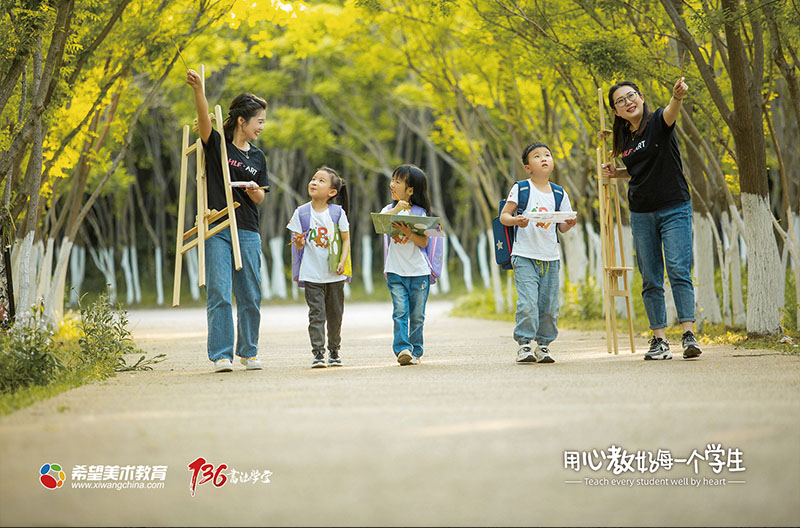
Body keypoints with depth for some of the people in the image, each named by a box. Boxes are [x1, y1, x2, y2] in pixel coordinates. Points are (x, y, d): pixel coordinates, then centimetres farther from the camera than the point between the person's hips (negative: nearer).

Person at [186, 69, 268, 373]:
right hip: (217, 230, -4)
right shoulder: (216, 144, 0)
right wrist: (198, 89, -36)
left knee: (250, 295, 6)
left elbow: (260, 199, 15)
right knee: (218, 293, -8)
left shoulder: (257, 157, 12)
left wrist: (255, 191, -9)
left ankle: (249, 351, 20)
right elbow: (204, 118, -19)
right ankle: (222, 355, -5)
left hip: (248, 233, 4)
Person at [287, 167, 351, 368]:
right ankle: (318, 353, -3)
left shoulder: (337, 212, -2)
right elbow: (298, 244, 2)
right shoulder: (301, 213, -1)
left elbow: (346, 239, 3)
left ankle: (334, 351, 23)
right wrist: (299, 243, -21)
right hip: (312, 274, -1)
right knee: (316, 314, -5)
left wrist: (342, 262, -9)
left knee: (335, 314, 10)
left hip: (335, 274, 1)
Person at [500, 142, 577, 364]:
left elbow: (562, 227, 12)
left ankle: (543, 344, 18)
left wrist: (569, 223, -10)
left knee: (549, 306, 5)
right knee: (527, 303, -14)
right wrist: (515, 220, -22)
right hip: (525, 256, -4)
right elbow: (503, 215, -1)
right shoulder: (521, 188, -1)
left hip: (550, 258, 4)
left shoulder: (559, 194, 10)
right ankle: (524, 345, -4)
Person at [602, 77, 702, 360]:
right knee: (650, 280, 4)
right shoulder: (624, 138, 10)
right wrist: (616, 173, 8)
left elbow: (671, 113, -31)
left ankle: (689, 334, -17)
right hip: (641, 214, 6)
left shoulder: (658, 121, -6)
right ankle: (659, 340, 7)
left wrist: (677, 96, -53)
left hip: (674, 208, -6)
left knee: (679, 270, -14)